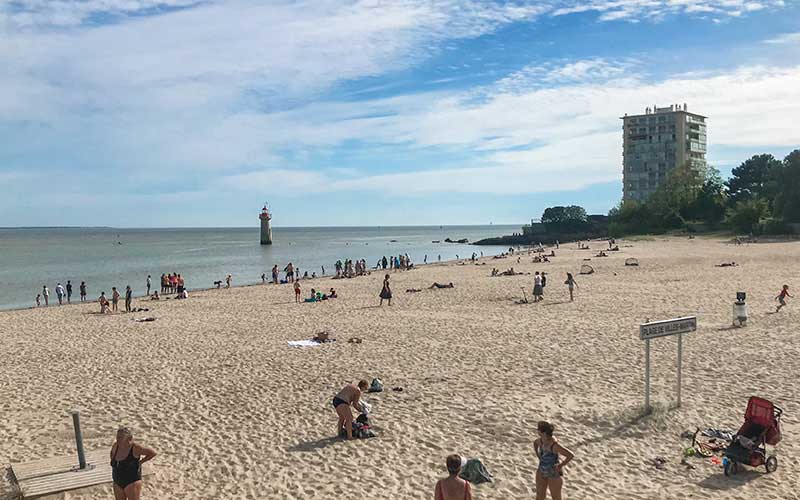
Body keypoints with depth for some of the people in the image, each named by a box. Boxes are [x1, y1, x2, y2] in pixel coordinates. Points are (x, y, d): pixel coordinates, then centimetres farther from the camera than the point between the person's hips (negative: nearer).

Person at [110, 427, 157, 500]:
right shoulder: (115, 446, -1)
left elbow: (153, 453, -13)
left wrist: (140, 462, -10)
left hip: (132, 482, -6)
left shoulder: (135, 448, -18)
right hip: (117, 483, 6)